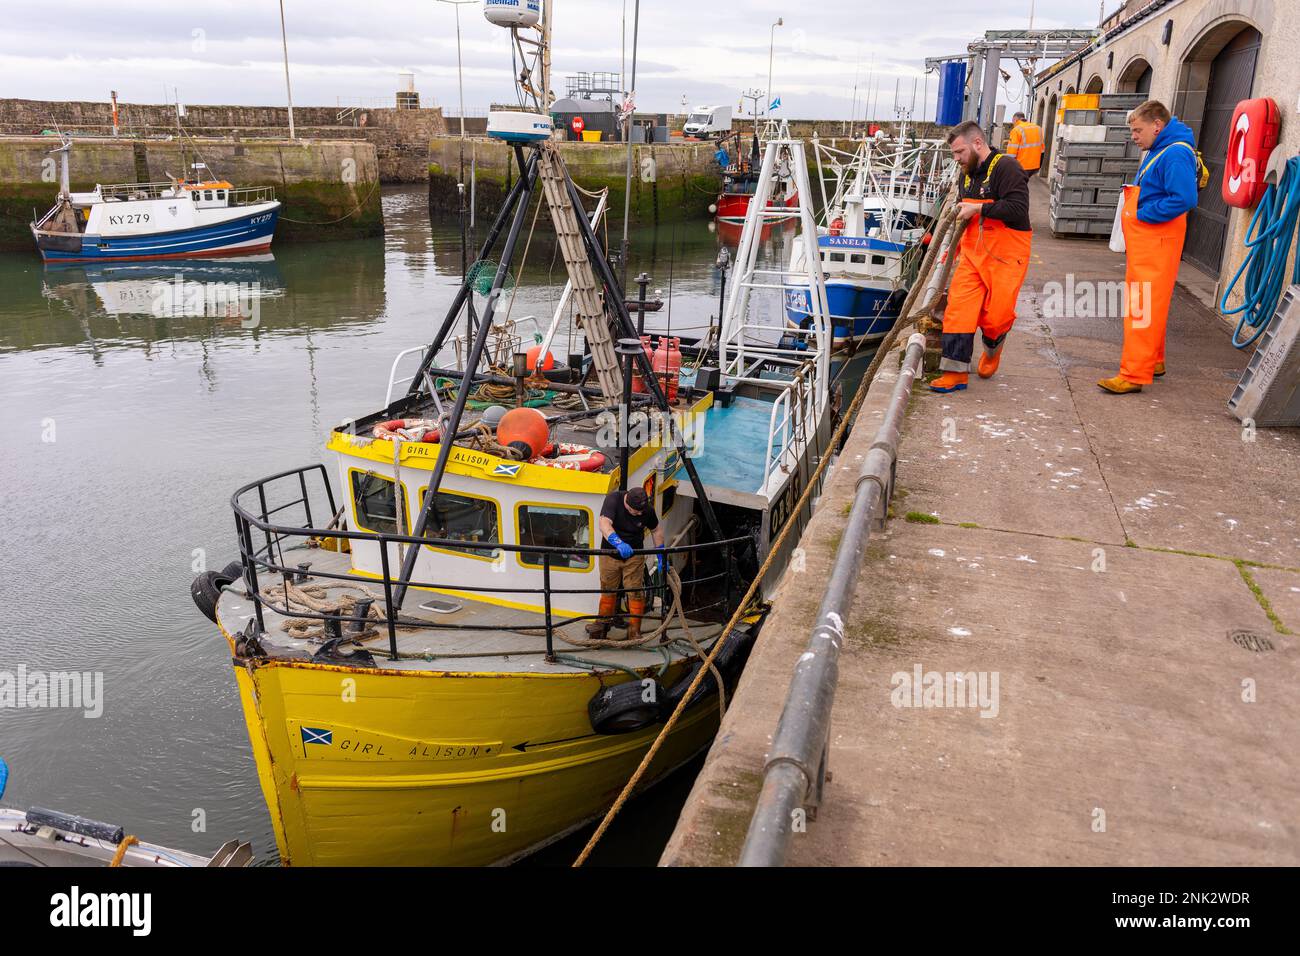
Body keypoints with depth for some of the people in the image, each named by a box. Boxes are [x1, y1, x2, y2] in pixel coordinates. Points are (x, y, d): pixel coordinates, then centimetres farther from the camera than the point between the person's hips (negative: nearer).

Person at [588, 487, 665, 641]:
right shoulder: (613, 499, -25)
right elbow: (604, 524, -40)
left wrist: (662, 556, 1)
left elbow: (657, 530, 2)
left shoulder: (647, 510, -17)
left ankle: (634, 631, 7)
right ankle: (602, 624, 32)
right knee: (608, 591, 13)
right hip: (610, 554, 0)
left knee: (636, 593, -3)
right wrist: (618, 543, -56)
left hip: (634, 556, 0)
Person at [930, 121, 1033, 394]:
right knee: (958, 309, -6)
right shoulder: (968, 174, 15)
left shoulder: (1006, 168, -12)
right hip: (973, 254, 7)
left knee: (995, 315, -3)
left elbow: (1018, 209, -24)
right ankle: (956, 372, -5)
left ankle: (992, 348, 31)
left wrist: (978, 208, -19)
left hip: (1005, 257, -7)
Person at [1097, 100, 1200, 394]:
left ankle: (1134, 375, -10)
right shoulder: (1158, 151, 16)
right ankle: (1153, 361, 29)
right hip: (1143, 240, 11)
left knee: (1143, 306, -11)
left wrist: (1142, 214, -18)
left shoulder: (1175, 154, -16)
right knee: (1143, 303, 17)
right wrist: (1132, 207, 12)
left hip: (1156, 242, -10)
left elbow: (1184, 199, -25)